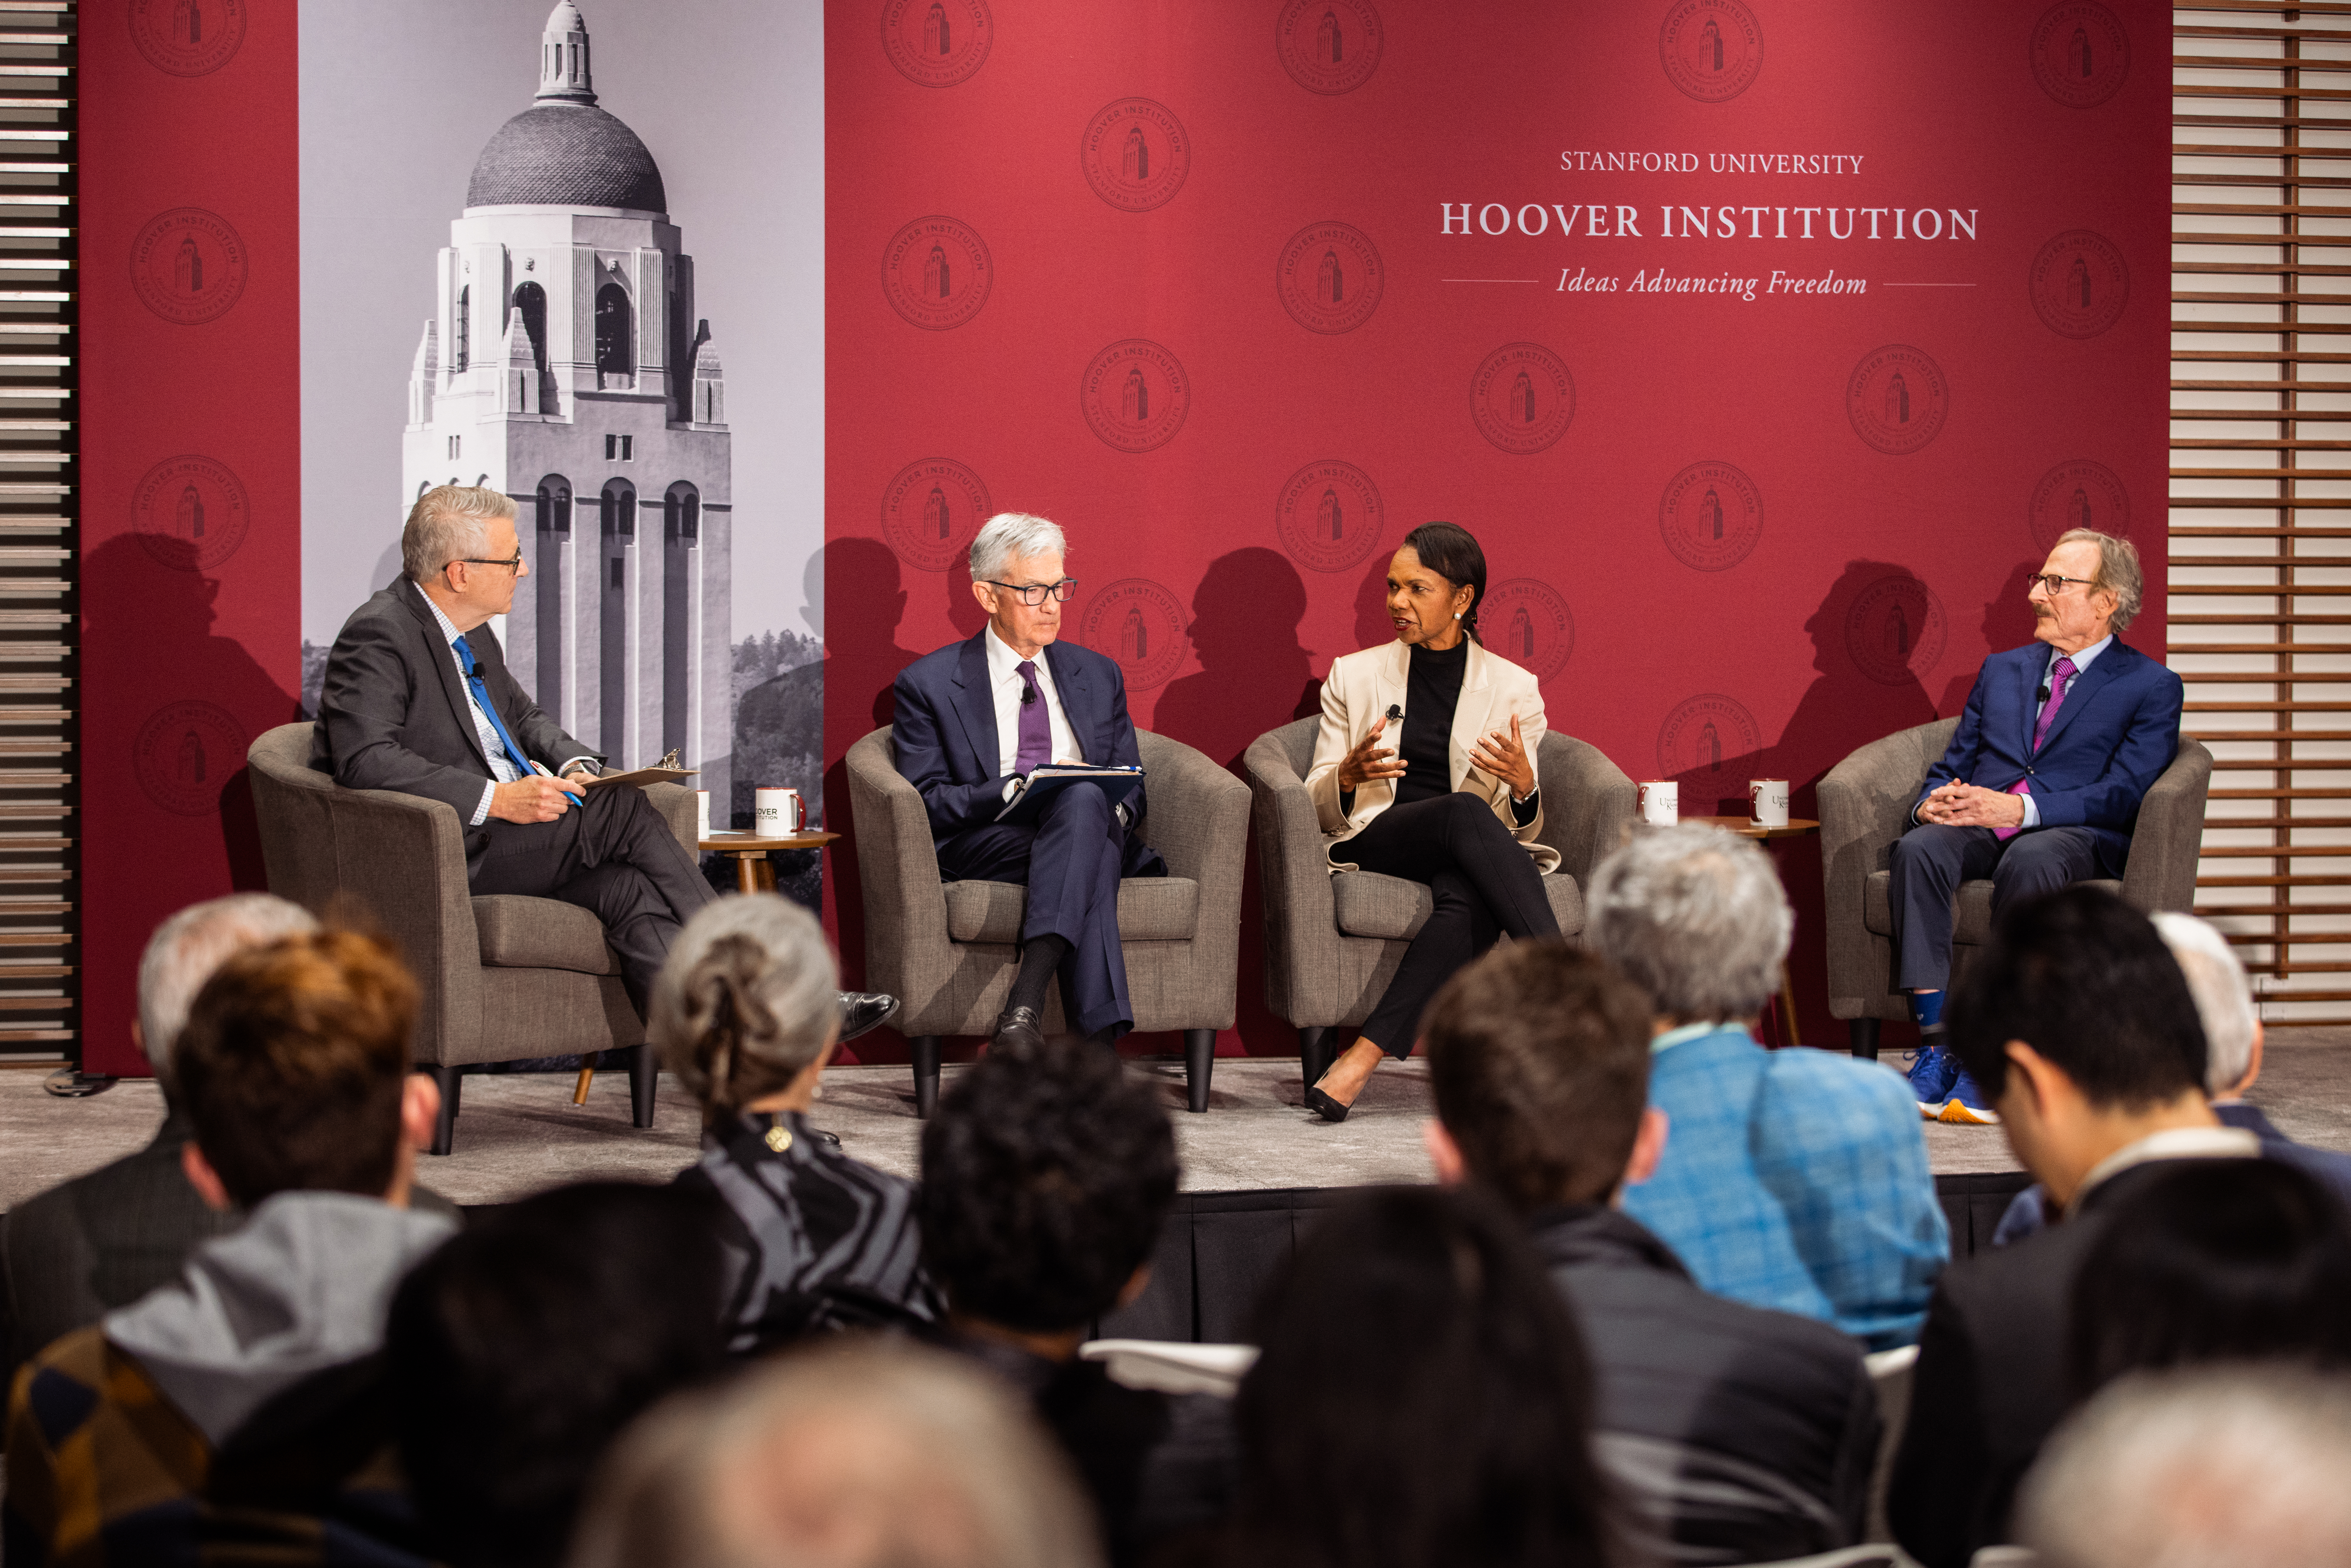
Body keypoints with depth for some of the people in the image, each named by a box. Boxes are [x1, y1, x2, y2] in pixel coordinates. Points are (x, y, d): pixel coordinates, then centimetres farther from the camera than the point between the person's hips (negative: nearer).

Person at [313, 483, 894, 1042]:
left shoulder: (473, 634, 15)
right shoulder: (378, 636, -13)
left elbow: (523, 716, 28)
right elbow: (367, 761, -25)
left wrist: (574, 765, 5)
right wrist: (497, 799, -28)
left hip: (502, 833, 9)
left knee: (628, 885, -19)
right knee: (624, 809, -21)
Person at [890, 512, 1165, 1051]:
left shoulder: (1099, 676, 23)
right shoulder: (929, 684, 10)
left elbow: (1131, 786, 21)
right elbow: (926, 801, 0)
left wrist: (1114, 808, -5)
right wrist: (1007, 793, -17)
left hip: (1098, 834, 3)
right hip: (987, 848, -3)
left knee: (1086, 801, -36)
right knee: (1083, 801, -37)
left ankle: (1025, 1006, -52)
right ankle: (1099, 1048, -51)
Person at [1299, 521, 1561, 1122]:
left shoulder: (1514, 688, 10)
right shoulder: (1354, 675, 13)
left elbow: (1522, 831, 8)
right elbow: (1318, 808, 9)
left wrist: (1524, 785, -16)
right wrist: (1349, 776, -14)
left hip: (1469, 857, 1)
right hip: (1375, 842, 0)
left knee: (1467, 899, -40)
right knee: (1465, 814, -36)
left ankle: (1363, 1059, -42)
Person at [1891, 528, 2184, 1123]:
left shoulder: (2152, 687, 8)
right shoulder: (2002, 671, 25)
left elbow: (2122, 794, -6)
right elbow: (1952, 765, 23)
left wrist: (2023, 810, -20)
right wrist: (1933, 801, -4)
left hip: (2073, 837, -4)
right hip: (1977, 827, 4)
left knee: (2029, 862, -40)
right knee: (1918, 850, -31)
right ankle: (1935, 1046, -35)